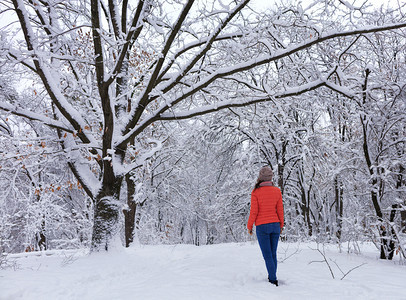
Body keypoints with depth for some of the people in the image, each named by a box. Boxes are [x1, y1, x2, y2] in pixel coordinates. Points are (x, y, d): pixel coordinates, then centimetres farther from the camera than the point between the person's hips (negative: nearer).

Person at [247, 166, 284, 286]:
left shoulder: (256, 192, -10)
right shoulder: (277, 191, 0)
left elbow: (254, 212, -9)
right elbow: (280, 210, 4)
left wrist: (249, 226, 4)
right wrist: (281, 225, 17)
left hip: (262, 226, -4)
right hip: (275, 225, 4)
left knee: (267, 256, 2)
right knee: (273, 254, 15)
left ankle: (273, 280, 1)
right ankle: (272, 277, 24)